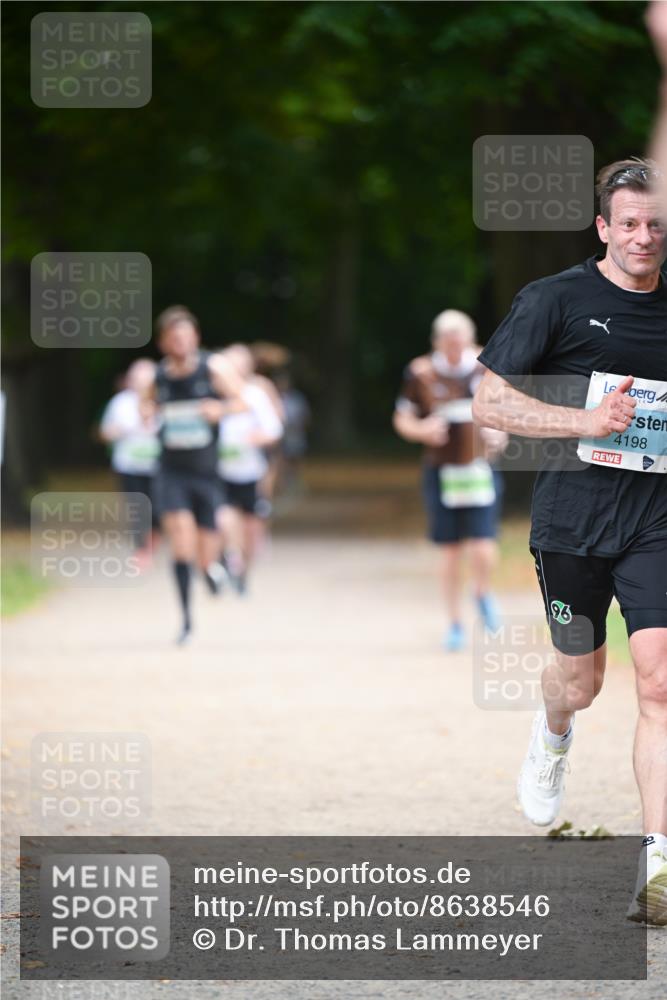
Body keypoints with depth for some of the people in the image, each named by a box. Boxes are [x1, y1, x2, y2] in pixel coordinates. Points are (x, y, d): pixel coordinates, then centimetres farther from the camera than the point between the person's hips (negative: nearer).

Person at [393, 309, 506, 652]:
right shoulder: (421, 374, -4)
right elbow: (402, 419, 4)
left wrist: (499, 431, -5)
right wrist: (422, 430, -17)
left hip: (480, 471, 0)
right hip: (442, 472, 0)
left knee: (483, 551, -11)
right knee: (451, 553, 5)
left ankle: (483, 594, 22)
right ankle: (455, 624, 20)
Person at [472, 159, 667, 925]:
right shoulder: (554, 300, -3)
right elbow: (488, 403, -7)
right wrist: (586, 422, -18)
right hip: (572, 518, -1)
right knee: (580, 681, 13)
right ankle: (552, 736, 52)